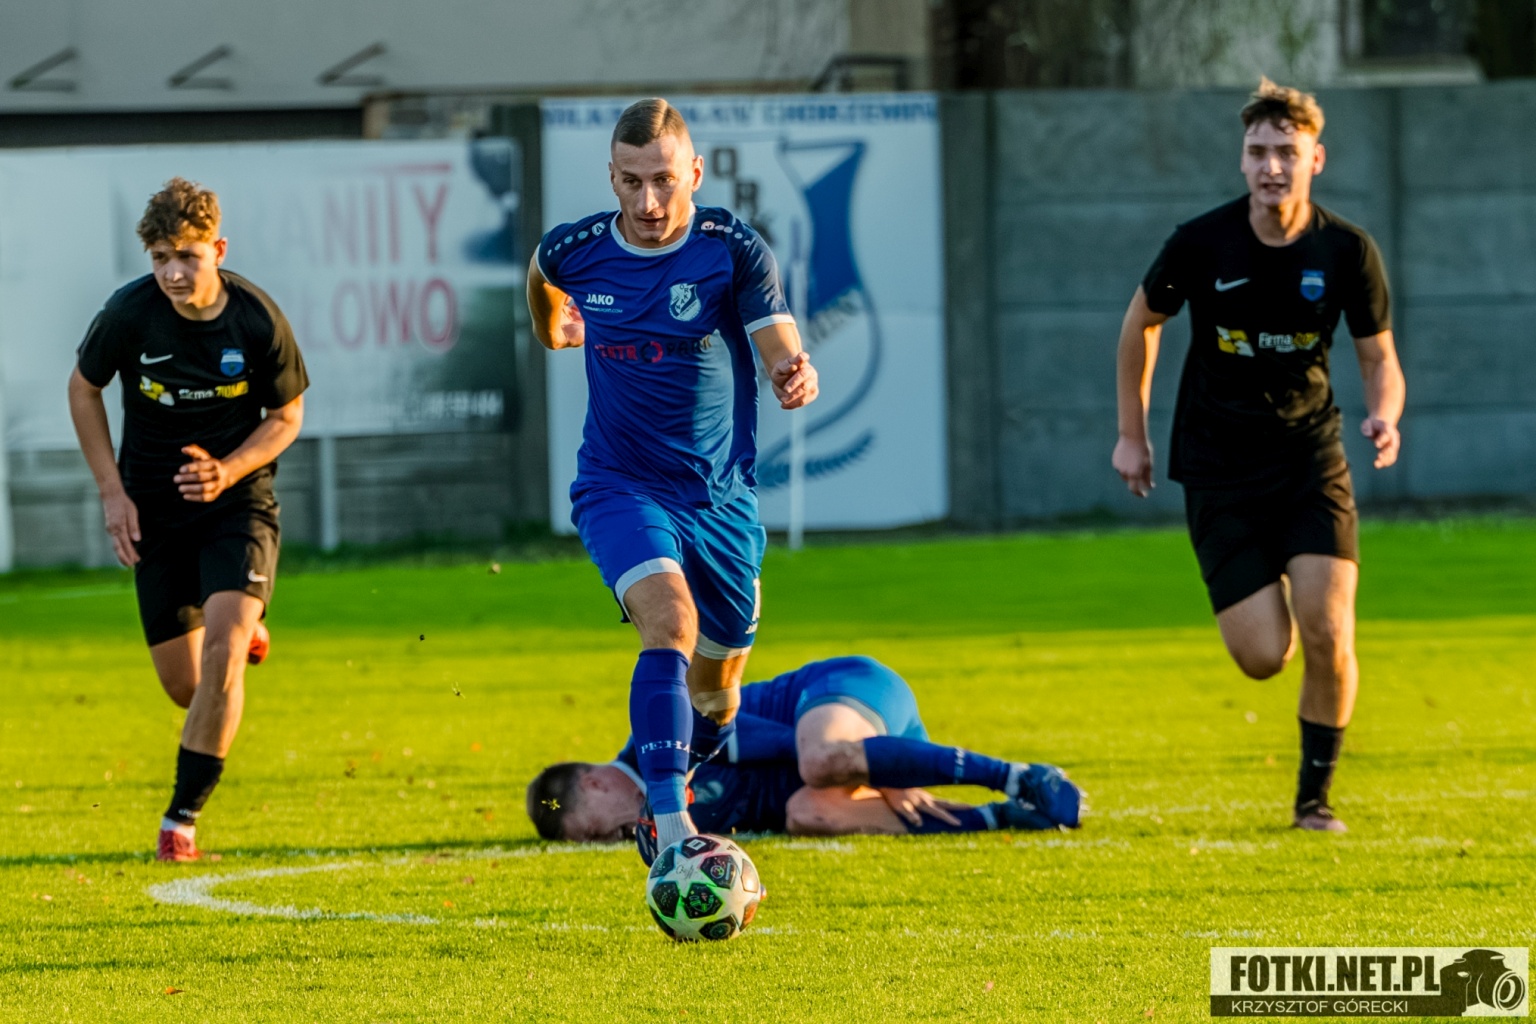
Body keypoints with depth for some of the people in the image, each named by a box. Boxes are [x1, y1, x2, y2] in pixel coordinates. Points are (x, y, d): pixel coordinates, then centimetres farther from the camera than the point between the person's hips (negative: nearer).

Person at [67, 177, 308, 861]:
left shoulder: (259, 322, -15)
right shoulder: (128, 314, -15)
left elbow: (287, 416, 0)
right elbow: (84, 388, 4)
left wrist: (228, 471, -18)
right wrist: (111, 490, -3)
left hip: (238, 500, -2)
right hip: (155, 510, 2)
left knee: (221, 655, -22)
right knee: (183, 687, 6)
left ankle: (182, 818, -11)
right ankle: (240, 632, 44)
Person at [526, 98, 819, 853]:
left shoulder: (734, 252, -13)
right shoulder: (576, 251, -7)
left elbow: (784, 358, -22)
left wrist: (797, 380, -43)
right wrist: (551, 325, 34)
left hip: (720, 498, 1)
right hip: (619, 487, -1)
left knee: (716, 692, 13)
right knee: (670, 621, -29)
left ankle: (660, 786, 47)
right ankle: (672, 833, -39)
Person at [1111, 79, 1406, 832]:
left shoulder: (1347, 252, -8)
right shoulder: (1200, 244, -11)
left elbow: (1379, 356, 4)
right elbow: (1141, 323, 8)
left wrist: (1383, 416, -19)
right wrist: (1131, 434, 11)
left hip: (1310, 459, 1)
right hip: (1218, 471, -1)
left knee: (1327, 636, -14)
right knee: (1263, 656, -8)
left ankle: (1315, 795, 8)